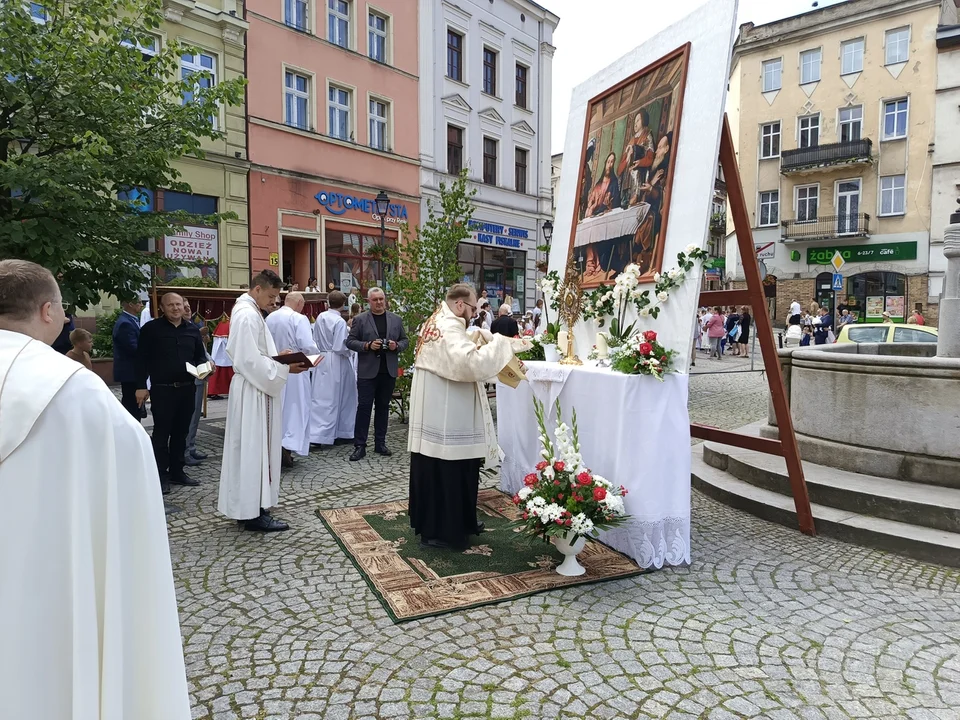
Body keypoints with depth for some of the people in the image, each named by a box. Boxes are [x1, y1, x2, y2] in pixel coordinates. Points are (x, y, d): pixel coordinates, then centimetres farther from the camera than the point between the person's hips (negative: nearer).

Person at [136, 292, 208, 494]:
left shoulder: (192, 330, 11)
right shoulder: (151, 329, -3)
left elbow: (200, 356, 18)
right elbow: (142, 359, -5)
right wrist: (141, 386, -9)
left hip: (187, 388, 5)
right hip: (162, 389, -4)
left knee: (181, 432, 11)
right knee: (162, 433, 0)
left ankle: (177, 471, 21)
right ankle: (161, 475, 7)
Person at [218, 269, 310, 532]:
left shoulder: (250, 311, 14)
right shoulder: (247, 315, -18)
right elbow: (250, 360, -22)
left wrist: (278, 356, 8)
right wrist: (285, 368, -21)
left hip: (256, 390, 10)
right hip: (252, 392, -10)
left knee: (256, 449, 14)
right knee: (253, 449, -3)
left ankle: (249, 507, 23)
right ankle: (253, 513, 5)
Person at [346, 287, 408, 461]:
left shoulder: (396, 320, 9)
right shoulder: (360, 319, 1)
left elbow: (404, 341, 12)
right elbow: (350, 341, -2)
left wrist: (396, 346, -10)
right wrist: (368, 345, -17)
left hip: (388, 371, 3)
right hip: (367, 371, -3)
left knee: (383, 407, 10)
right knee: (364, 407, -3)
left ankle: (380, 443, 19)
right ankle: (360, 445, 2)